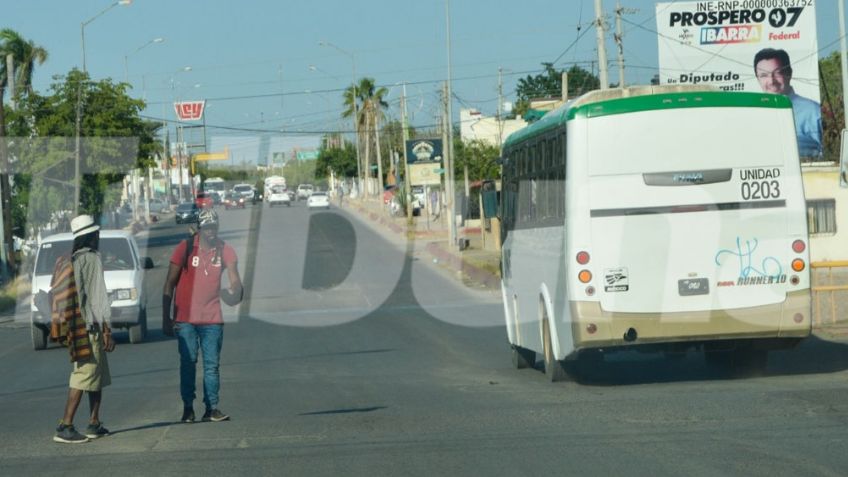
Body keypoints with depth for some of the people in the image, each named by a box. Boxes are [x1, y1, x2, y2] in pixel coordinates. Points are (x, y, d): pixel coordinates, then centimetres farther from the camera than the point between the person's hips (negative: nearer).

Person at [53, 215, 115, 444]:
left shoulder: (69, 261, 12)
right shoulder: (91, 259, -12)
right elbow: (98, 296, -15)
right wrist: (107, 331, -14)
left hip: (76, 326, 9)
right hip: (90, 327, -9)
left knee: (99, 374, 18)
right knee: (84, 375, -9)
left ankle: (94, 424, 22)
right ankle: (65, 427, -14)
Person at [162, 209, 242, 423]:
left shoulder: (225, 251, 3)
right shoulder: (185, 248, -4)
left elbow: (235, 281, 1)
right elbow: (170, 284, 0)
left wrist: (235, 292, -24)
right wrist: (166, 317, -3)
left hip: (212, 319, 2)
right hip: (186, 317, -2)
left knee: (212, 364, 2)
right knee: (188, 363, 0)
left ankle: (212, 408, 4)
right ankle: (188, 408, 5)